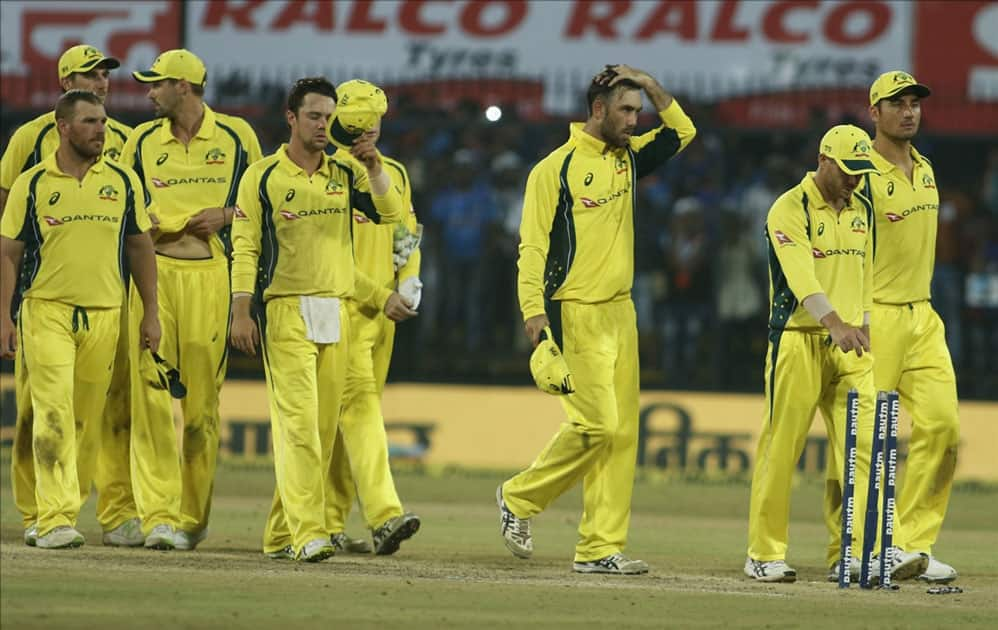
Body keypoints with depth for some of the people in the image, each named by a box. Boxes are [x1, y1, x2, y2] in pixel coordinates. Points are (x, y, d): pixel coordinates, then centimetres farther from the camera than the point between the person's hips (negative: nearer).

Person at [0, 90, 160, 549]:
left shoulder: (123, 182, 8)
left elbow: (140, 248, 14)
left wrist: (151, 315, 9)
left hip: (104, 316, 3)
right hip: (47, 311, -3)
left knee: (88, 420, 5)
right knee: (54, 414, -14)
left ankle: (68, 508, 18)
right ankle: (54, 519, -17)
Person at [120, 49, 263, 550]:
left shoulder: (236, 136, 7)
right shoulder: (142, 141, 12)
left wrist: (224, 216, -7)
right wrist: (173, 222, -4)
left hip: (211, 275, -1)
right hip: (153, 273, 1)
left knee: (202, 400, -1)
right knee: (152, 395, -9)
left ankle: (193, 516, 11)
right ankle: (159, 515, -12)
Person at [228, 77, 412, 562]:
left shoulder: (346, 174, 12)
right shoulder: (263, 177, 1)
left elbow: (390, 212, -1)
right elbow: (245, 247, -2)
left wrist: (375, 167, -15)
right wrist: (241, 310, -10)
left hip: (336, 314, 5)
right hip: (285, 309, -5)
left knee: (324, 425, 5)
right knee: (299, 420, -14)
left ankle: (281, 534, 12)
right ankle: (307, 533, -21)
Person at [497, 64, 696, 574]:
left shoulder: (626, 157, 14)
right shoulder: (556, 168, -8)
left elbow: (681, 132, 22)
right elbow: (533, 245, -12)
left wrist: (650, 85, 6)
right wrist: (534, 311, -23)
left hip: (620, 315, 7)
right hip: (575, 316, -7)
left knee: (622, 432, 2)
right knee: (597, 423, -13)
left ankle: (601, 548, 4)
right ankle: (520, 499, 7)